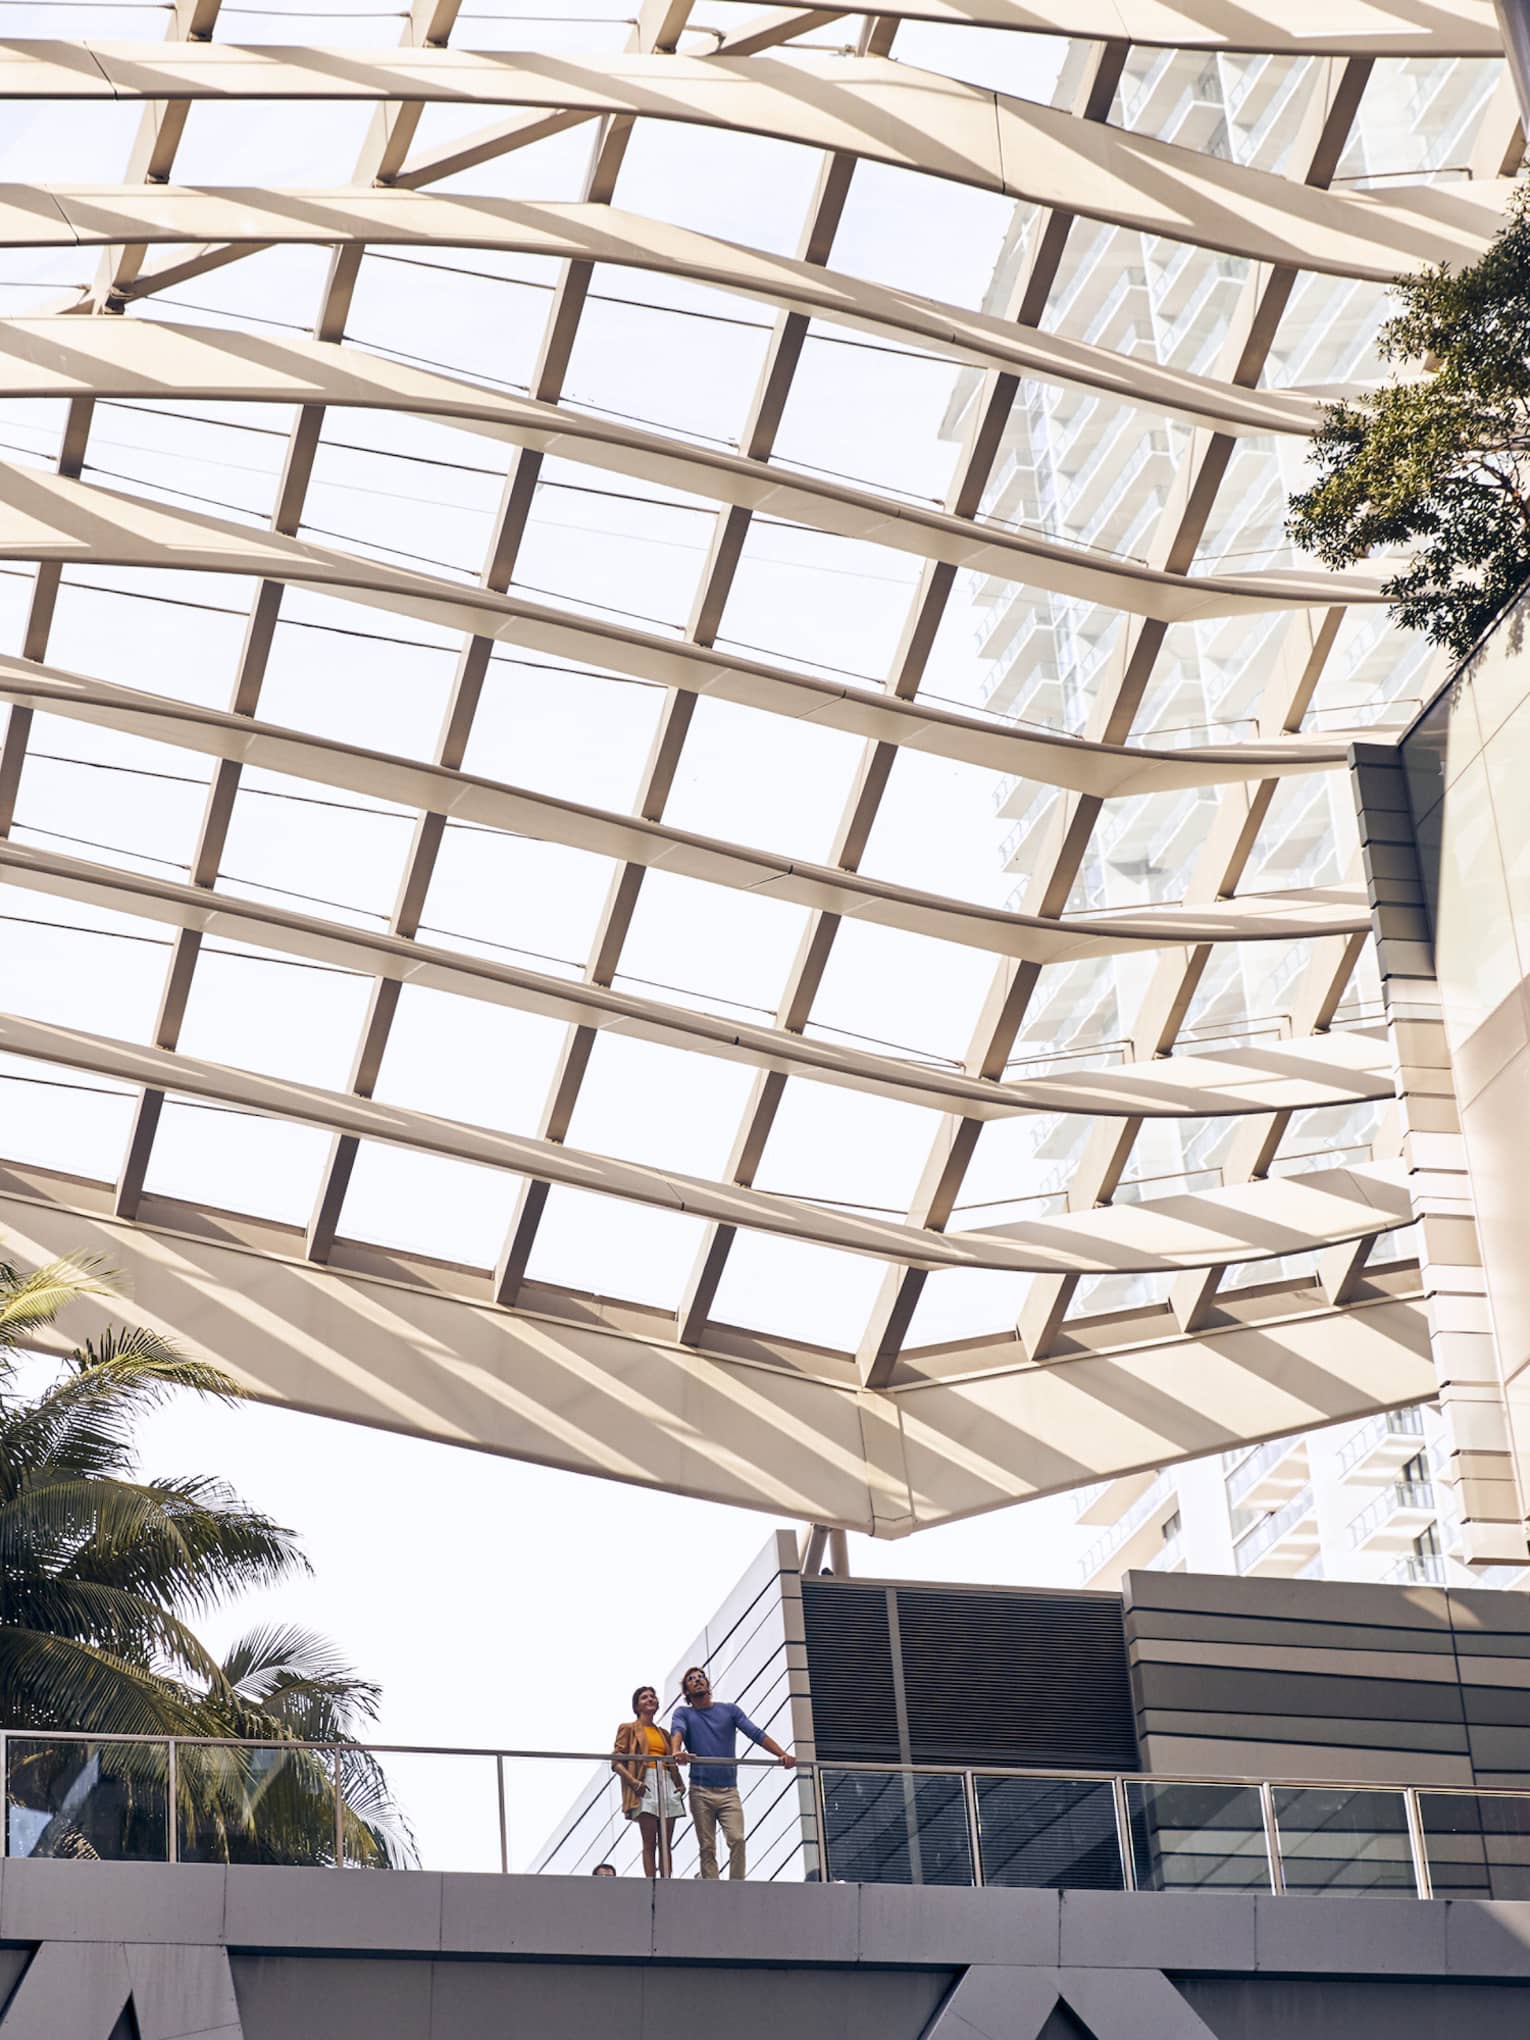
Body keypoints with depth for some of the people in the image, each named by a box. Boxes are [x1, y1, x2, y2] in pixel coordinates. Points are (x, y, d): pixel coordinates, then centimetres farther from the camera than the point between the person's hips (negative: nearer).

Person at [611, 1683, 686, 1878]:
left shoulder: (663, 1733, 24)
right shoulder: (628, 1729, 8)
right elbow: (616, 1762, -1)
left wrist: (681, 1783, 7)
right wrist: (633, 1782, -16)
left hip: (667, 1784, 5)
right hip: (645, 1786, -5)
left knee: (666, 1843, 0)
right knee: (650, 1843, -11)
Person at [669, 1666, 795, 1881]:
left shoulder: (729, 1710, 13)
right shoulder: (683, 1713, 10)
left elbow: (756, 1733, 3)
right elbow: (677, 1731, -13)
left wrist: (782, 1754, -14)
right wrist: (677, 1751, -38)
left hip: (729, 1790, 1)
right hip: (701, 1791, -1)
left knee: (737, 1839, -16)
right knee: (707, 1848, -2)